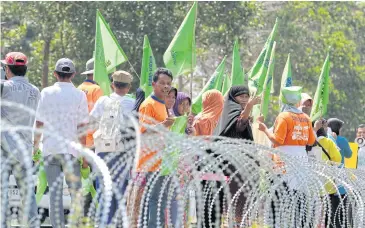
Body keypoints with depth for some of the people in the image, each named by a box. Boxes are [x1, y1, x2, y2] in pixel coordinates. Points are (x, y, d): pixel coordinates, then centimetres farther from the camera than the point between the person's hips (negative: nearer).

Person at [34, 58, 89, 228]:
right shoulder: (79, 95, -2)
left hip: (50, 148, 1)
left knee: (55, 193, 1)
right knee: (76, 191, 7)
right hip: (71, 150, -1)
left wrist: (36, 144, 16)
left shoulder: (46, 93, 2)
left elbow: (39, 123, 3)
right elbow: (81, 127, -3)